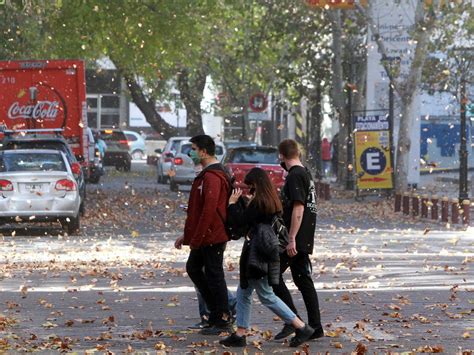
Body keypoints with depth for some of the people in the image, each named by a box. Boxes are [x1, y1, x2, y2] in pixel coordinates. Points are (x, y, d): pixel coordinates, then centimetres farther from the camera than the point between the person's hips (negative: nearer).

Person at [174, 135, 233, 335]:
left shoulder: (212, 177, -19)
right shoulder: (207, 174, 15)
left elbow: (208, 211, -25)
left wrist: (195, 239, -21)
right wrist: (188, 235, 21)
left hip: (212, 238, -11)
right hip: (204, 237, 11)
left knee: (214, 276, -4)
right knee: (193, 267, 17)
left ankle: (222, 321, 4)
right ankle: (218, 310, 22)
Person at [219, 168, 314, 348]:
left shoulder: (258, 202, -18)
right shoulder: (271, 201, 11)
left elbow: (239, 221, -15)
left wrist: (232, 202, -3)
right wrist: (240, 201, 17)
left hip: (257, 254, -10)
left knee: (266, 296, -4)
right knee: (243, 292, 15)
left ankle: (301, 327, -5)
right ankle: (240, 335, 18)